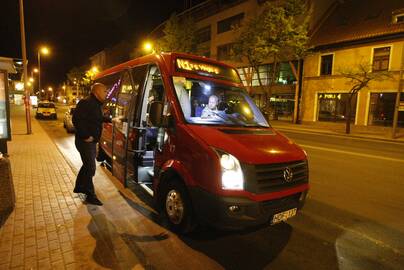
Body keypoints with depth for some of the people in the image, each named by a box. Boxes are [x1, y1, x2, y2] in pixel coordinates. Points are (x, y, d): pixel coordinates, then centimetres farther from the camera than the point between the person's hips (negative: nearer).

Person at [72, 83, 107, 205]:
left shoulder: (96, 104, 14)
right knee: (90, 168, -5)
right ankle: (90, 196, 6)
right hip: (85, 142, -10)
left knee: (87, 165, 22)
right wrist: (86, 136, -25)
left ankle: (79, 187, 40)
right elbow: (76, 119, -27)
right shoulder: (86, 103, -18)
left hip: (92, 141, 10)